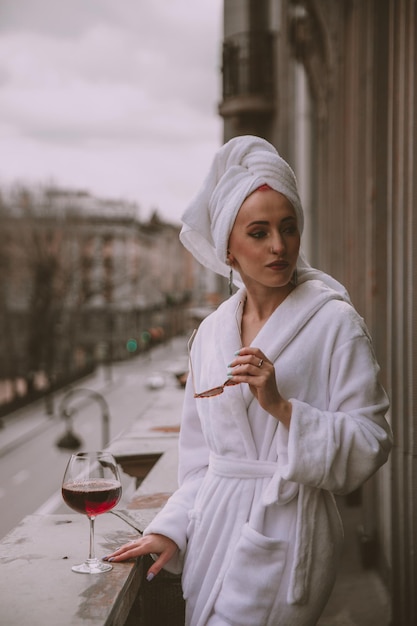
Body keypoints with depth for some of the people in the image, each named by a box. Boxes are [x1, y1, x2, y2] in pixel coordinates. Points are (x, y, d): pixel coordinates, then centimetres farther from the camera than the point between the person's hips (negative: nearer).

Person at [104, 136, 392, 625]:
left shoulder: (334, 322, -8)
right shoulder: (211, 332, 8)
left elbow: (369, 446, -12)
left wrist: (281, 406, -21)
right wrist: (173, 529, 5)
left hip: (282, 533, -5)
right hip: (213, 529, 5)